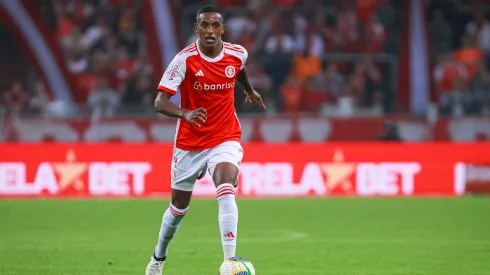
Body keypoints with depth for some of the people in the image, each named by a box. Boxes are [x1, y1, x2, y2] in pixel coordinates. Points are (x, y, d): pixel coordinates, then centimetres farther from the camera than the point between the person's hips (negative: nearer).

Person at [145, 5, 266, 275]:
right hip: (189, 142, -1)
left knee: (226, 192, -27)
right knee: (179, 207, 14)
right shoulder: (185, 59, -18)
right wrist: (185, 114, -44)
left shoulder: (237, 53, -8)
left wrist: (250, 90, 38)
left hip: (225, 139, 1)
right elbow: (160, 102, -25)